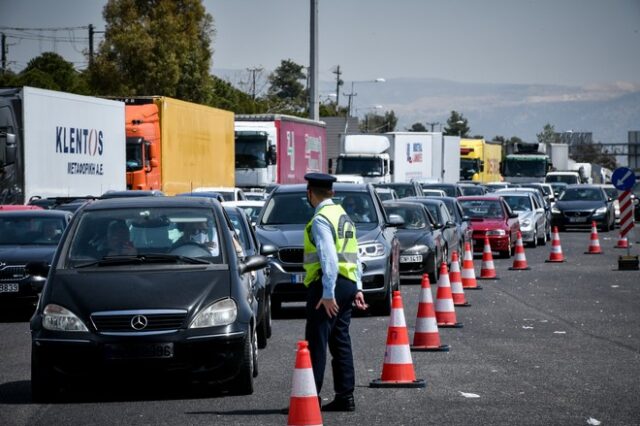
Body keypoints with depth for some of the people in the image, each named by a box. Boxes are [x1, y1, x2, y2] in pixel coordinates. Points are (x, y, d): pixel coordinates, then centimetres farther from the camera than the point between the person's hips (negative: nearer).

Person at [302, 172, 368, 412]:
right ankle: (345, 396, 12)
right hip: (348, 283, 9)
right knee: (340, 341, 11)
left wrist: (328, 294, -22)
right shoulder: (343, 215, 17)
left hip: (328, 285, -9)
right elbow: (354, 256, 17)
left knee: (317, 341, -8)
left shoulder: (320, 219, -12)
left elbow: (329, 259, -21)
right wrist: (357, 288, 16)